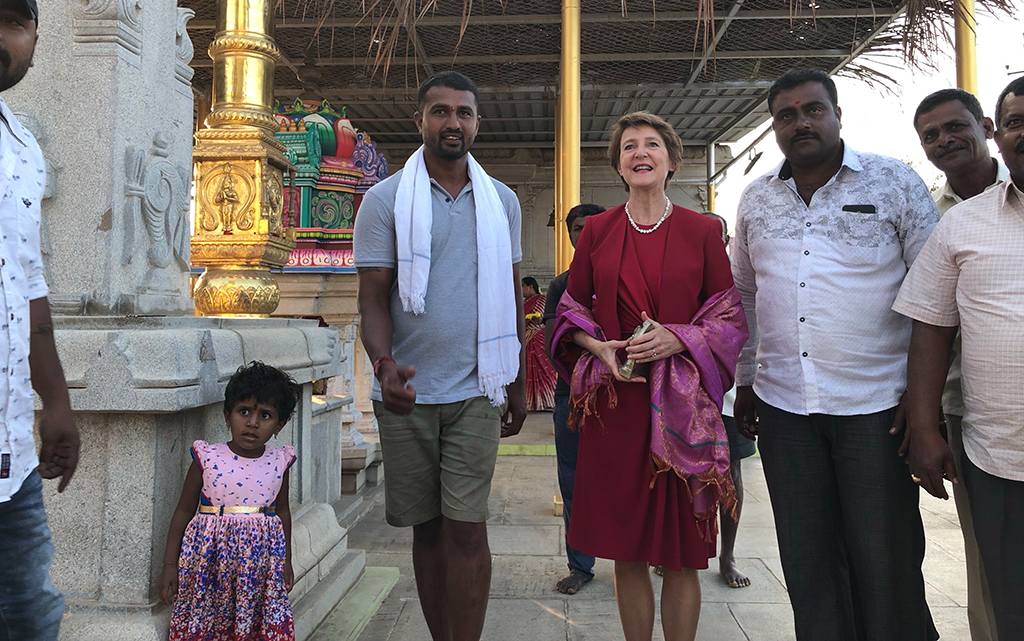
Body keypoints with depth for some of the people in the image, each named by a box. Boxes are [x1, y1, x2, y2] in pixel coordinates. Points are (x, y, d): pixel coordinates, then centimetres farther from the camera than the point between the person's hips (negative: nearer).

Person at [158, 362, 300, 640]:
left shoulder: (279, 462, -1)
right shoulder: (207, 458, -7)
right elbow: (184, 511, 1)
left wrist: (286, 561, 16)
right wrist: (169, 563, 1)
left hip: (262, 561, 2)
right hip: (211, 559, -2)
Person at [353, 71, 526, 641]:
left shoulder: (503, 201, 10)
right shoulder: (386, 200, 2)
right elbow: (373, 296, -4)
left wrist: (520, 385, 13)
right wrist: (384, 364, -23)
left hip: (476, 390, 1)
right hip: (407, 392, 0)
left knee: (466, 529, -5)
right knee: (427, 528, 11)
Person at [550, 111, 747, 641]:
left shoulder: (702, 231, 4)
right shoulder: (597, 230, 9)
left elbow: (731, 316, 4)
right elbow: (572, 311, 13)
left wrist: (677, 340, -13)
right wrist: (599, 347, -7)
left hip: (681, 403, -1)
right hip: (614, 400, 2)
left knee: (681, 554, 4)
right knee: (626, 550, 8)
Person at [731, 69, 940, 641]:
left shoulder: (895, 182, 0)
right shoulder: (756, 199, 10)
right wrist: (744, 383, 14)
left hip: (876, 404, -3)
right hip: (781, 404, 3)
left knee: (885, 560, 5)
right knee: (807, 561, 11)